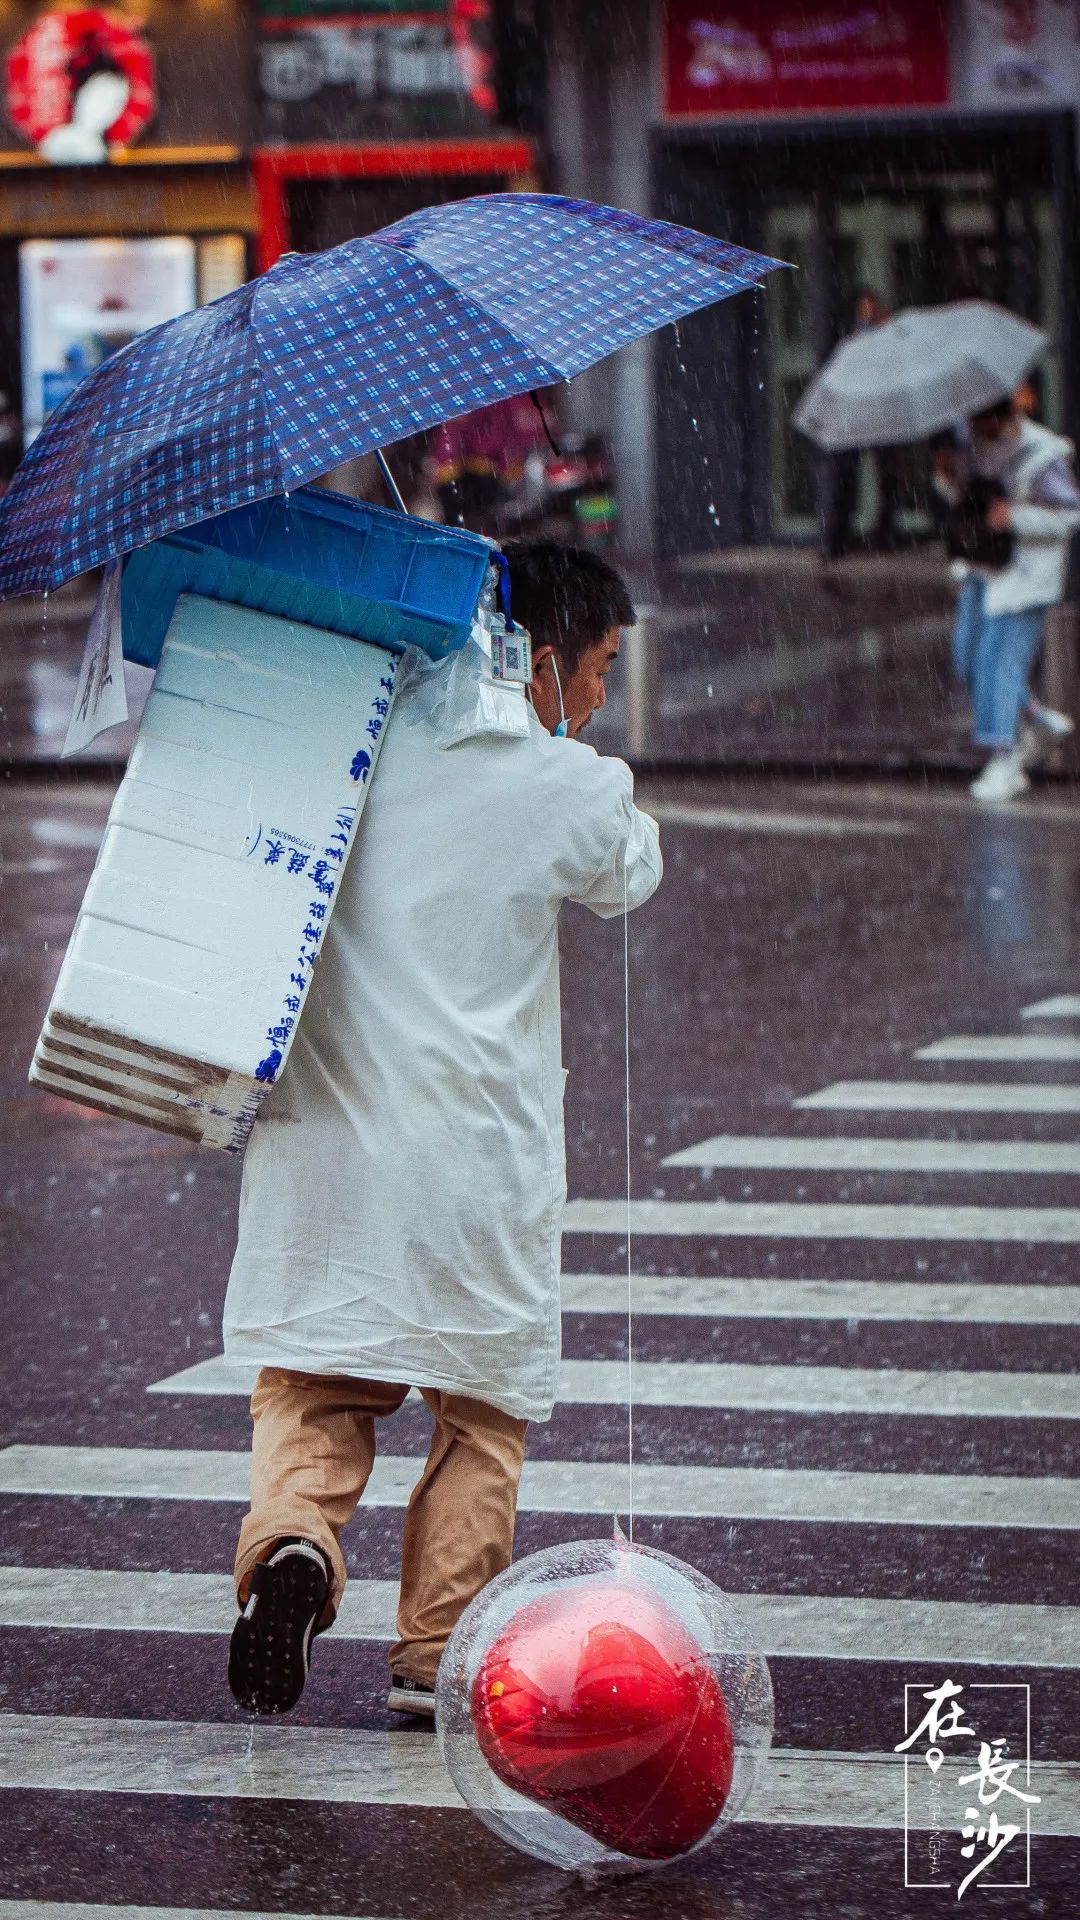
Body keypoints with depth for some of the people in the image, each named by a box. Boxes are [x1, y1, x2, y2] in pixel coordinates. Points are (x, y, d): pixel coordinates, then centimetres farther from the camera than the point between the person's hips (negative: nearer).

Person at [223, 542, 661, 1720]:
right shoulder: (567, 786, -7)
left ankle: (291, 1536, -17)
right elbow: (630, 874, 13)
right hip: (479, 1157, -2)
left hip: (324, 1126, 2)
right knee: (481, 1410, 14)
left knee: (311, 1386, 12)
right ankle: (436, 1651, 13)